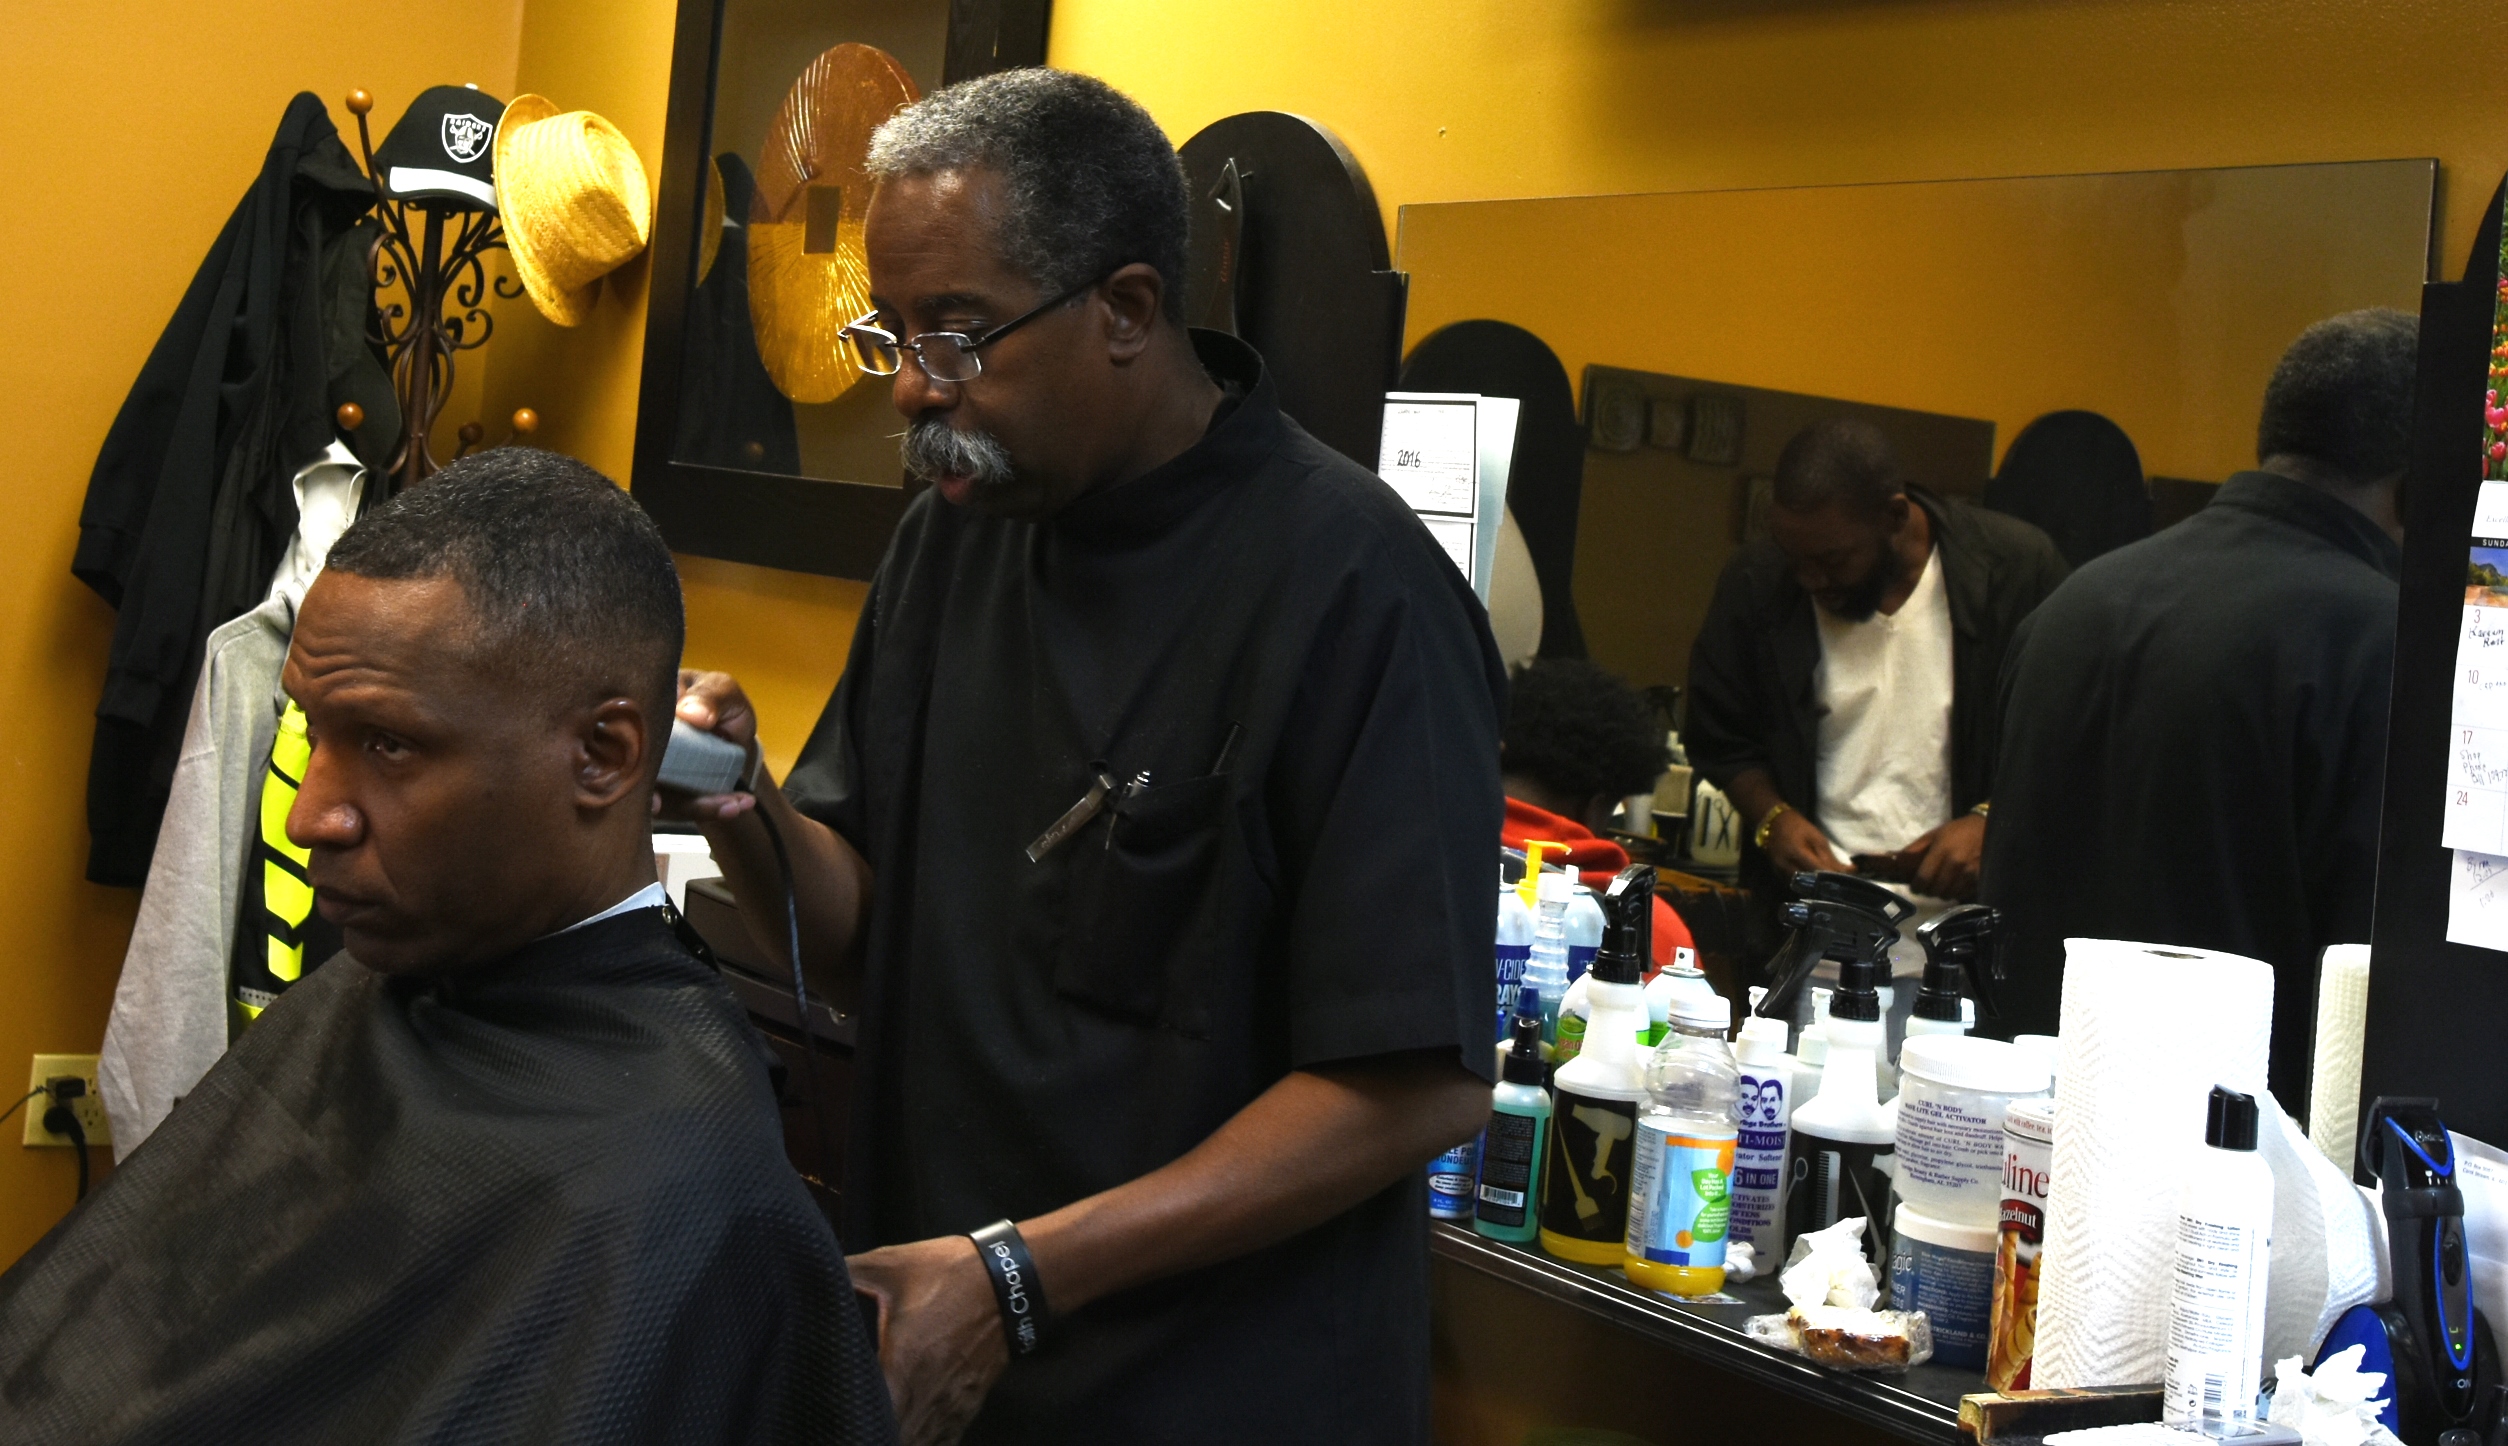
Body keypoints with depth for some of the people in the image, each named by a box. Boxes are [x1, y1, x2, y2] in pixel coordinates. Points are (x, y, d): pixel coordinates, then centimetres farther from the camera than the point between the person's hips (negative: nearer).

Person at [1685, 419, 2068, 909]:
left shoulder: (2017, 568, -5)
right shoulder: (1756, 585, 2)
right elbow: (1718, 736, 14)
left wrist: (1993, 820, -12)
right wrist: (1770, 818, -4)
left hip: (1965, 899, 0)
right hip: (1806, 894, 1)